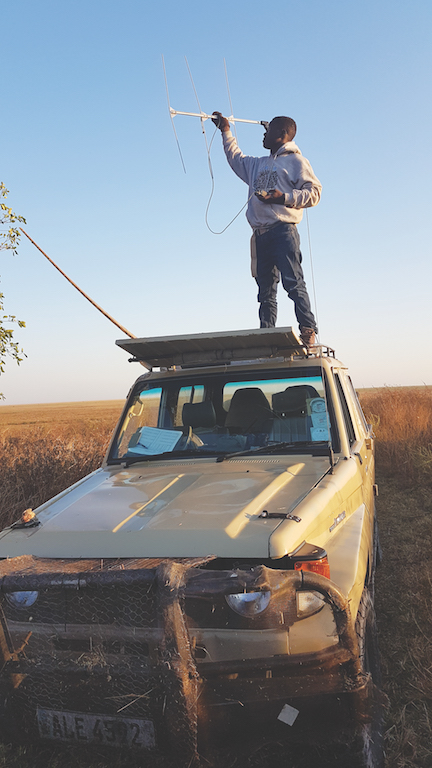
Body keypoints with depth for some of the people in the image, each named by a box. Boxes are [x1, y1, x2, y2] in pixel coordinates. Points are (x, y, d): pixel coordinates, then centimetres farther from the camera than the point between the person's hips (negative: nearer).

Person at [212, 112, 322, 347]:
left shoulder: (295, 160, 8)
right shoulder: (259, 165, 30)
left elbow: (314, 192, -2)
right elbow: (236, 159, 47)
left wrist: (284, 197, -13)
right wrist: (226, 132, 46)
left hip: (283, 229, -7)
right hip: (261, 234, 7)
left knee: (293, 282, -17)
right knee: (265, 292, 2)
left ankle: (308, 331, -19)